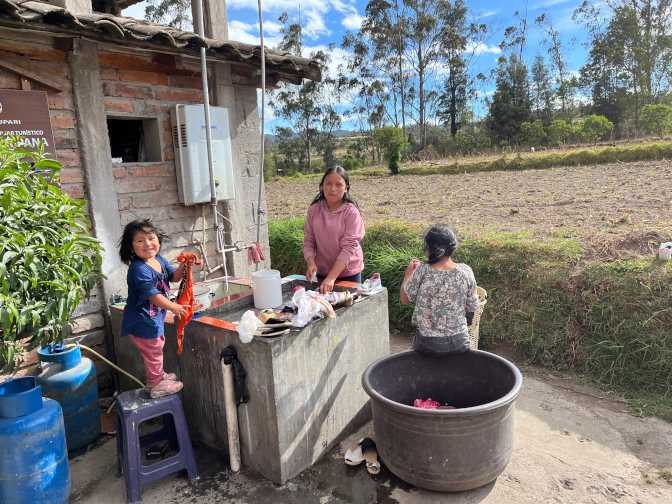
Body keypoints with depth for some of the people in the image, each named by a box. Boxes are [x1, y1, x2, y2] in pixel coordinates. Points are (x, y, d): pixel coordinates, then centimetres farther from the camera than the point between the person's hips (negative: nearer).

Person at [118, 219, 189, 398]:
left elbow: (174, 277, 9)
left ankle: (158, 375, 47)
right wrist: (174, 307, -26)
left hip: (154, 316, 9)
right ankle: (157, 386, 24)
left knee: (158, 343, 26)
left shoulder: (159, 260, 0)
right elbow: (152, 295, -30)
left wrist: (184, 265, -10)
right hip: (142, 320, -9)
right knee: (153, 350, 6)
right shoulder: (139, 269, -27)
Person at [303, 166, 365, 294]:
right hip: (321, 272, 3)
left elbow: (349, 247, -20)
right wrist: (311, 263, -18)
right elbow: (309, 241, 1)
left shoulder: (351, 212, -15)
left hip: (348, 273, -3)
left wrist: (331, 277, -27)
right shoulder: (314, 209, -2)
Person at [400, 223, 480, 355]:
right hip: (459, 342, 2)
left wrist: (409, 272, 12)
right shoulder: (465, 271, -10)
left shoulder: (422, 271, -16)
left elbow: (405, 298, -2)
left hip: (428, 343, -2)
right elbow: (473, 307, 0)